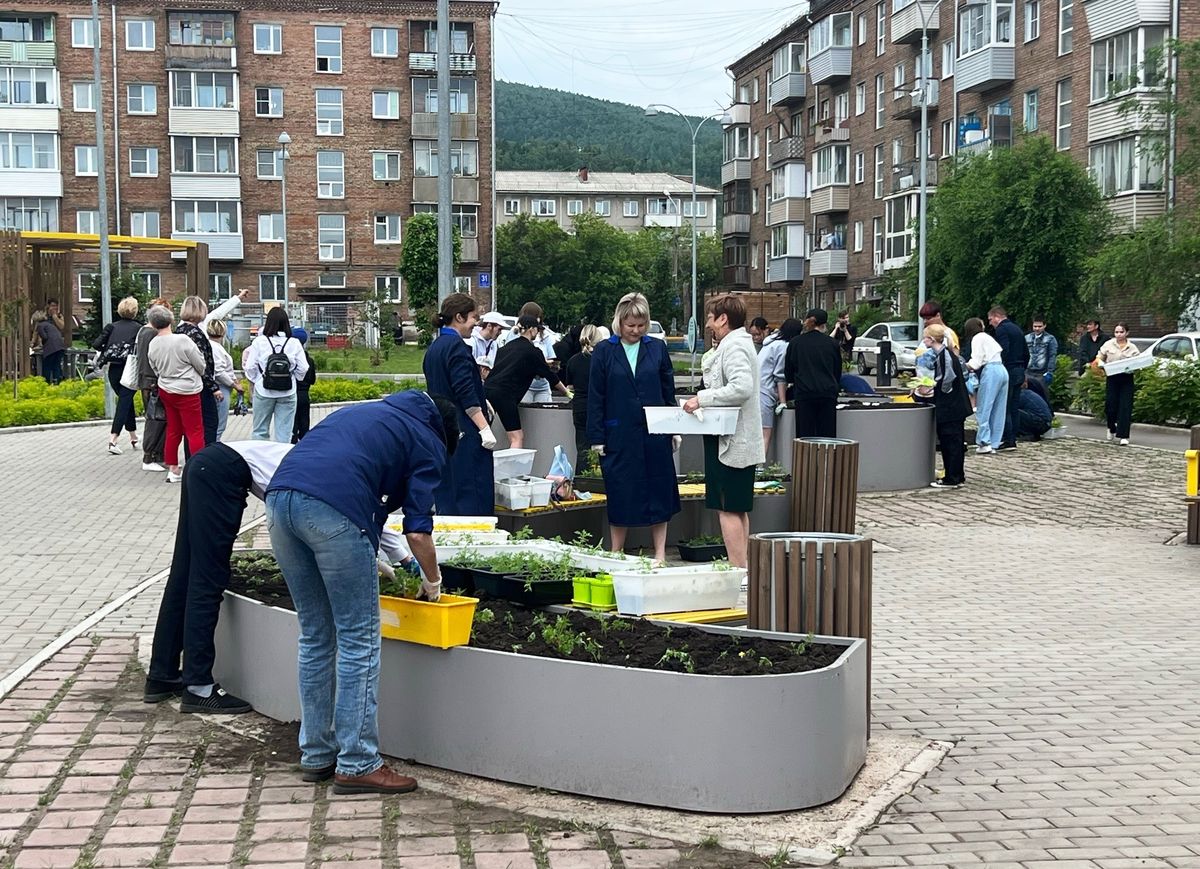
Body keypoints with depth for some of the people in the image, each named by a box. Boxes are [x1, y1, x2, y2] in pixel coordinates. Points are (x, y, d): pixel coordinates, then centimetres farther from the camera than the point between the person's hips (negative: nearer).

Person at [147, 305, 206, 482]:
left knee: (173, 431, 15)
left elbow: (155, 370, 8)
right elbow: (200, 364, -9)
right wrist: (199, 376, 13)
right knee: (195, 432, -1)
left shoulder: (152, 345, -2)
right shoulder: (183, 340, -19)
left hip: (165, 391, 6)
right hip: (187, 392, -6)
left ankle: (173, 470, 19)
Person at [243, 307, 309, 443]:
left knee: (260, 431, 9)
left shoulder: (259, 342, -6)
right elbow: (303, 369, -2)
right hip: (288, 392, 1)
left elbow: (250, 367, -5)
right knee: (284, 431, 4)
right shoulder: (294, 343, -4)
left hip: (263, 392, 0)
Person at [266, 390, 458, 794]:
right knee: (358, 640, 4)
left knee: (315, 636, 17)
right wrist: (433, 583, 26)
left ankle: (316, 755, 24)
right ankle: (357, 764, 6)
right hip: (332, 508, -7)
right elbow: (418, 532, 7)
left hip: (280, 495, 7)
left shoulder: (373, 412, 33)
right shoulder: (429, 443, 14)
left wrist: (365, 563, 40)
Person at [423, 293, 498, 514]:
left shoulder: (434, 348, 15)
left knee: (445, 493, 12)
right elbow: (466, 394, -19)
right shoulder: (456, 347, -13)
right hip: (464, 432, -10)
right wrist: (484, 428, -19)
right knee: (471, 495, -8)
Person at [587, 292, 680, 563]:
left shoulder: (657, 348, 5)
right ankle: (616, 554, 16)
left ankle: (660, 554, 14)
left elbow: (668, 392, 10)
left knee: (658, 492, 6)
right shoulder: (604, 351, 0)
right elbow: (595, 397, 0)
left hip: (655, 435, 2)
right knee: (620, 497, 5)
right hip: (619, 436, -2)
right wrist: (597, 437, -4)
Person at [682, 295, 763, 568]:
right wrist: (704, 399, 15)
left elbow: (742, 388, -28)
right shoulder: (739, 343, 17)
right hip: (740, 441, 11)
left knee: (728, 509, -8)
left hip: (730, 442, -11)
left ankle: (737, 569, -7)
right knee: (739, 509, 14)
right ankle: (742, 565, 20)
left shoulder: (734, 346, -15)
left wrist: (702, 398, -20)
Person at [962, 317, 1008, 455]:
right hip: (1002, 370, 9)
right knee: (997, 410, 6)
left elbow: (976, 361, -8)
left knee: (983, 409, -8)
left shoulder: (977, 338, 1)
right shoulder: (987, 337, 27)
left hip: (990, 371, -9)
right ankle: (994, 443, 5)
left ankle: (984, 442, -15)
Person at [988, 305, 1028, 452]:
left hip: (1008, 372, -9)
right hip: (1019, 373, 9)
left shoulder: (1002, 329, -10)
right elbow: (1026, 353, 21)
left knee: (1004, 408, -6)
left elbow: (1003, 352, -22)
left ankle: (1008, 440, -8)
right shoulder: (1017, 329, 18)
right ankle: (1012, 439, 13)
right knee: (1013, 408, 11)